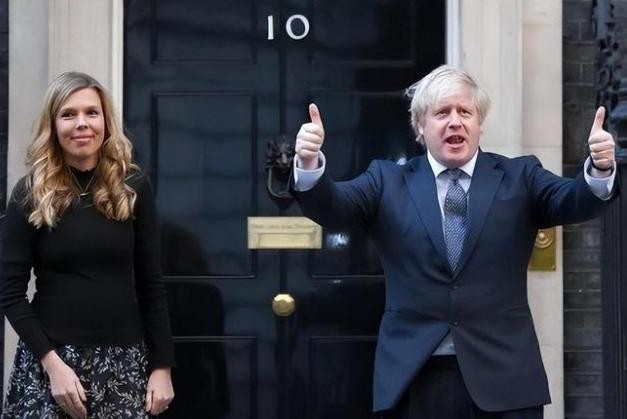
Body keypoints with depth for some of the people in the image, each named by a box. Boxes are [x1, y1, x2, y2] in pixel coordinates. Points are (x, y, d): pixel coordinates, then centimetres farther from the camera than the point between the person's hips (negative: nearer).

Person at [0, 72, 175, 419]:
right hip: (50, 357, -1)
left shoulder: (133, 187, 3)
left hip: (123, 360, 1)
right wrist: (52, 363, -12)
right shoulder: (31, 193, -1)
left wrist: (162, 366, 1)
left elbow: (151, 285, 5)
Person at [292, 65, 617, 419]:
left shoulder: (519, 177, 9)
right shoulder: (388, 181, 9)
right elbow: (333, 207, -4)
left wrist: (600, 170, -28)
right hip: (413, 376, 0)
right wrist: (310, 164, -25)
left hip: (503, 375, 0)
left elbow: (573, 201, -5)